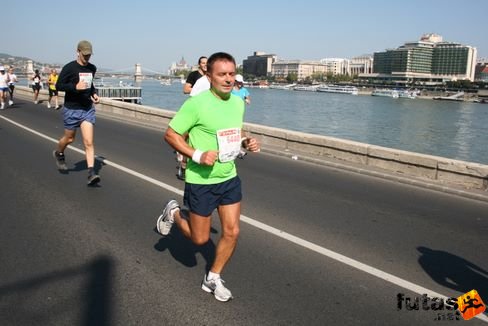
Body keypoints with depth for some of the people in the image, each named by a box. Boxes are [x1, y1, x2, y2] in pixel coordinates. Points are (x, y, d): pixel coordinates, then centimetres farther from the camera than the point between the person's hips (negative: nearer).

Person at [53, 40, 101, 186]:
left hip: (88, 109, 3)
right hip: (71, 109, -3)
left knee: (89, 142, -8)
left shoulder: (92, 68, 6)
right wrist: (75, 87, -23)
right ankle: (59, 153, 48)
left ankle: (91, 173, -11)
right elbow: (58, 86, -10)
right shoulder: (69, 68, -10)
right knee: (69, 138, 14)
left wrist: (94, 93, 6)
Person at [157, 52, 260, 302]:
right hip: (200, 181, -6)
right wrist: (197, 155, -26)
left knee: (232, 232, 6)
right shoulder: (196, 104, -19)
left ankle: (212, 279, 28)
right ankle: (173, 213, 38)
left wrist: (247, 142, -3)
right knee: (200, 239, 8)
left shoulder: (238, 102, 3)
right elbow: (170, 134, -14)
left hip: (229, 178, 6)